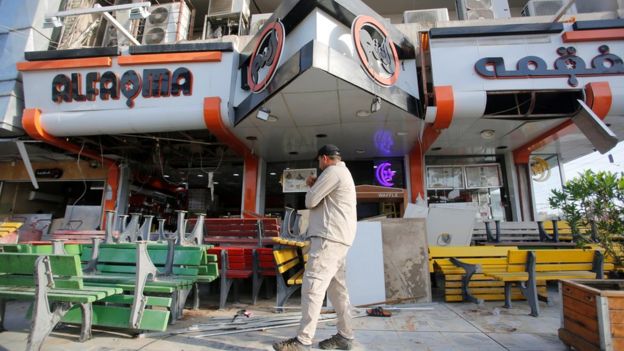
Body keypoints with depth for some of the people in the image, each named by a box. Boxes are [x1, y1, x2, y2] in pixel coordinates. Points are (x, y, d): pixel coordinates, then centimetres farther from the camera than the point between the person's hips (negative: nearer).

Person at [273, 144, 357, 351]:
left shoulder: (332, 171, -8)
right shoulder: (343, 173, 25)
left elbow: (310, 201, -10)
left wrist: (311, 187, 9)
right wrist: (315, 186, 14)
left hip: (329, 237, -11)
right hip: (338, 238, 11)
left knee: (312, 286, -10)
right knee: (337, 289, 12)